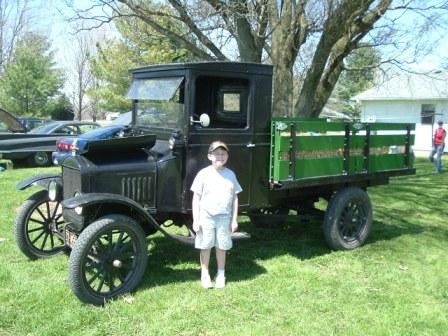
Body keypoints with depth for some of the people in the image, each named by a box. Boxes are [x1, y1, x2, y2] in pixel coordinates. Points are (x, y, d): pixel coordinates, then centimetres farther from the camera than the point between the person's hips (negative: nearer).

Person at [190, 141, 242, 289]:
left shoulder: (230, 174, 1)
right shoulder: (203, 174, -6)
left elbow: (235, 198, 6)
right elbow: (196, 197, -4)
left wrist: (234, 219, 3)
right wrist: (195, 219, -7)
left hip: (224, 217, 2)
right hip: (206, 216, -2)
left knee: (221, 247, 11)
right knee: (205, 247, 8)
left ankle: (221, 274, 27)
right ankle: (205, 274, 23)